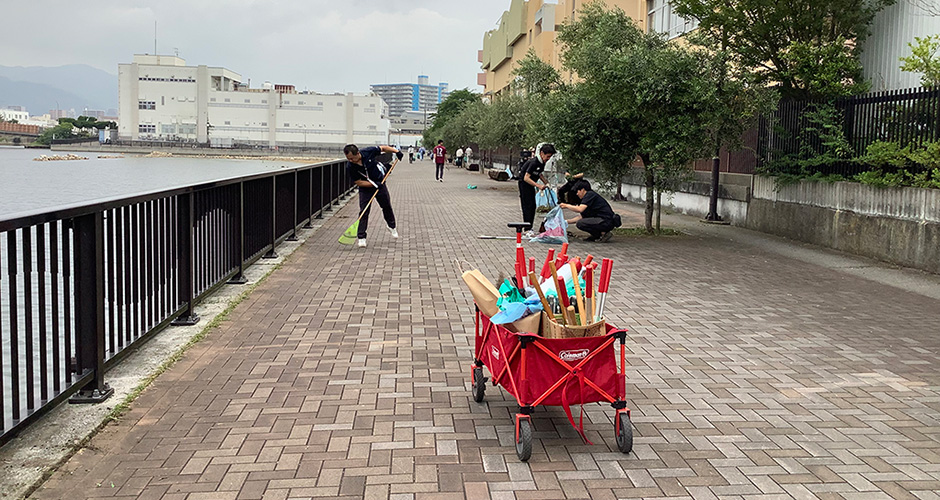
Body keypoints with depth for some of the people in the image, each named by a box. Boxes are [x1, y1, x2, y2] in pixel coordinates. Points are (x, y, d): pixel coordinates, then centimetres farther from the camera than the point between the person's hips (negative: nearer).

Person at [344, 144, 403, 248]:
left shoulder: (368, 152, -26)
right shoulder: (350, 167, -26)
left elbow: (383, 148, -8)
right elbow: (358, 182, -19)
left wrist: (396, 151, -17)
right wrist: (374, 184, -26)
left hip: (380, 182, 2)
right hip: (365, 188, -2)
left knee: (387, 206, 15)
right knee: (364, 211, -12)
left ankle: (392, 227, 40)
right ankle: (361, 237, -6)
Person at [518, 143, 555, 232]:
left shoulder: (542, 162, 1)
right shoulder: (534, 162, -26)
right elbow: (526, 178, -29)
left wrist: (545, 182, 6)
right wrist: (538, 186, -31)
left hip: (530, 184, 9)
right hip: (524, 184, -9)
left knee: (532, 206, 8)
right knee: (528, 206, -11)